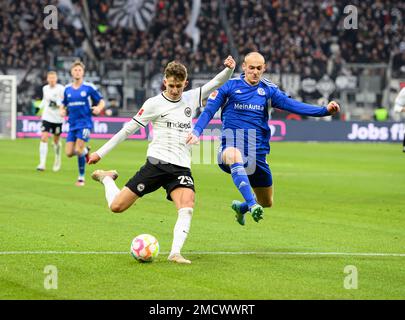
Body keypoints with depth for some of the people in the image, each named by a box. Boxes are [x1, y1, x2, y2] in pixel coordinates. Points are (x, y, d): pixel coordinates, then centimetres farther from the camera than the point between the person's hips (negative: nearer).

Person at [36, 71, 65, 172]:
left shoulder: (61, 89, -10)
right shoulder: (45, 88, 5)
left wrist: (57, 103, -26)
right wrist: (39, 107, 10)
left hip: (58, 118, -2)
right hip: (46, 117, 2)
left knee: (56, 141, 12)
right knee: (43, 138, -14)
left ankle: (57, 160, 38)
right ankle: (42, 163, -16)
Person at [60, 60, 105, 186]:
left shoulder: (89, 87, -4)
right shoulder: (67, 89, 9)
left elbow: (101, 102, 2)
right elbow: (63, 104, 21)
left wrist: (98, 108, -20)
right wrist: (62, 111, -2)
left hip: (85, 123, -5)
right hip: (72, 124, 5)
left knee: (78, 151, -16)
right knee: (69, 153, -2)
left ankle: (81, 177, 2)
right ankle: (85, 151, 31)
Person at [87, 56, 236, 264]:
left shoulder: (191, 98, 12)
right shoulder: (154, 103, 0)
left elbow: (217, 83, 16)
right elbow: (129, 129, 4)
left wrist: (229, 69, -7)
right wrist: (101, 152, 4)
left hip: (182, 167, 3)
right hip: (157, 163, -3)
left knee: (187, 206, -26)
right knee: (116, 206, -5)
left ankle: (175, 253, -29)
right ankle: (107, 178, 27)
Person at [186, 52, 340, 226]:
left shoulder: (269, 90, 8)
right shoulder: (229, 86, 2)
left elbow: (294, 105, -2)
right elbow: (209, 110, -1)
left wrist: (325, 110, -14)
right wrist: (196, 132, -18)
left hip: (258, 152, 4)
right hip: (232, 144, -4)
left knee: (266, 202, 12)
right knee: (234, 156, -43)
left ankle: (241, 207, 47)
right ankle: (252, 205, -50)